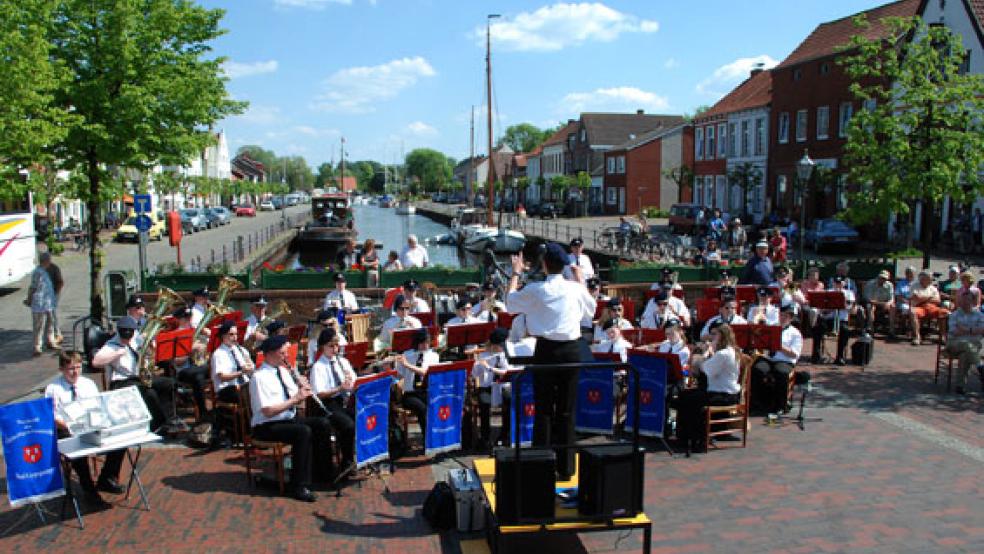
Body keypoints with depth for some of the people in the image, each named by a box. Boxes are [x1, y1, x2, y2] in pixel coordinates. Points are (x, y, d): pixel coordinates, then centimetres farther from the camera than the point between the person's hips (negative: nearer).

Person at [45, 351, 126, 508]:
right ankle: (89, 491, -20)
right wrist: (71, 426, -21)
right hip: (66, 432, -4)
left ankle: (106, 480, -1)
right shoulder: (53, 389, 0)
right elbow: (53, 418, -6)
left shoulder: (89, 384, 13)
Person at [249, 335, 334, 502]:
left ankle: (322, 472, 1)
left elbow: (297, 400, 12)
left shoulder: (283, 371, 9)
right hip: (267, 427, -8)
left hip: (290, 418, 8)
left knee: (323, 424, -10)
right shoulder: (259, 377, -16)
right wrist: (295, 399, -22)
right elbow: (268, 411, -24)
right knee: (303, 432, -30)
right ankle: (299, 487, -24)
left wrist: (303, 391, -9)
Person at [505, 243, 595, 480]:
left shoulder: (534, 290, -7)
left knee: (543, 409, 6)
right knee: (567, 410, 7)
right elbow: (590, 310, 19)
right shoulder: (576, 289, -2)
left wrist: (515, 274, 24)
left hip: (546, 351, -1)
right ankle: (565, 467, 12)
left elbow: (510, 302, 12)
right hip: (572, 351, 2)